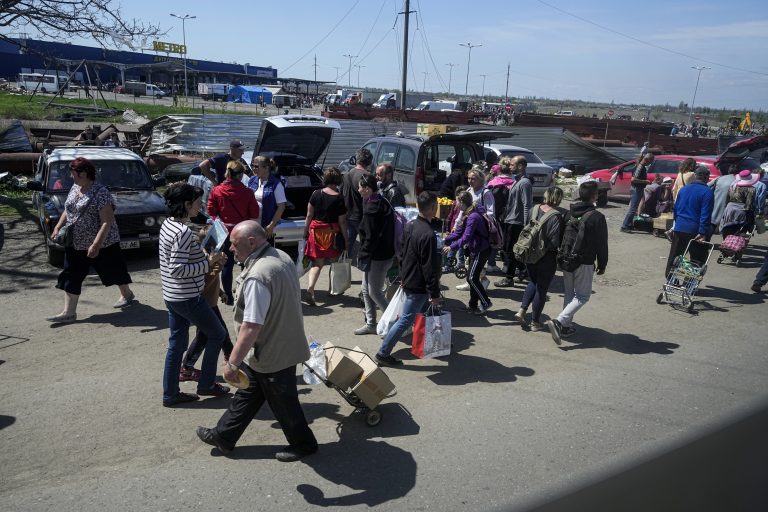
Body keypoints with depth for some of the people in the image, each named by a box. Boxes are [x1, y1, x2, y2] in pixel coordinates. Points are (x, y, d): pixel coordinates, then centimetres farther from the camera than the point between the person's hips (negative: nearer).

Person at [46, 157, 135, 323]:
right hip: (76, 244, 8)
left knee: (114, 271, 12)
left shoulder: (101, 193, -21)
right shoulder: (74, 188, 5)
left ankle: (127, 294, 37)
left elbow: (107, 222, -24)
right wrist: (58, 227, 6)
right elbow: (67, 210, 19)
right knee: (71, 277, 5)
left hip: (103, 244, -7)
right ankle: (69, 313, 10)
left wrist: (96, 244, -29)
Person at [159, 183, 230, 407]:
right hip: (188, 297, -9)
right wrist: (208, 263, -20)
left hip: (172, 296, 9)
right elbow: (178, 269, -26)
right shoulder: (183, 232, -23)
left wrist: (207, 258, 9)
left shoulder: (168, 224, 7)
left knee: (177, 343, 16)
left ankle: (170, 394, 24)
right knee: (217, 334, 9)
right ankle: (206, 384, 20)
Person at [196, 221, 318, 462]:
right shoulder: (282, 256, 0)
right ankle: (224, 436, 38)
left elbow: (251, 327, -31)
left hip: (271, 355, -9)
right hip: (285, 343, 9)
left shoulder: (257, 277, -31)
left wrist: (232, 363, -22)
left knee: (283, 402, 12)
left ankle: (303, 444, 32)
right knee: (247, 392, 22)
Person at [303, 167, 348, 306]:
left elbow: (309, 215, 1)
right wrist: (346, 240, 0)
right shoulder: (339, 198, -10)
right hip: (332, 232, -2)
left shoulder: (316, 194, -2)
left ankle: (310, 288, -12)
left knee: (317, 262, 6)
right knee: (333, 261, 17)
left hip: (316, 231, 2)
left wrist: (305, 231, 11)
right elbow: (342, 222, -8)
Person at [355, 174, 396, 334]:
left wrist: (362, 256, -12)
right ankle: (370, 324, 27)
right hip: (384, 252, 10)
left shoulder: (371, 210, -22)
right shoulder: (382, 202, 7)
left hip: (378, 257, -10)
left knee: (374, 292, 3)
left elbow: (371, 238, -23)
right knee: (366, 290, 17)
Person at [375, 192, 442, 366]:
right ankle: (383, 353, 7)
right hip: (418, 286, -9)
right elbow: (429, 268, -23)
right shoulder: (428, 235, -26)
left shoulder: (410, 225, 2)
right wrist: (434, 293, -16)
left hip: (408, 279, 9)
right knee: (406, 320, 0)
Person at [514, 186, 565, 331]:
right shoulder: (557, 215, -19)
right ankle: (535, 322, 18)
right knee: (542, 288, 8)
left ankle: (522, 310, 12)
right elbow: (555, 241, -19)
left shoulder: (535, 209, -2)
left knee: (533, 283, 25)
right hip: (547, 258, -5)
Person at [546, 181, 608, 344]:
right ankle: (559, 322, -14)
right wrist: (602, 265, 2)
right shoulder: (597, 217, -13)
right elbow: (602, 244, -9)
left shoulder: (568, 213, 4)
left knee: (569, 293, 19)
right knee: (583, 295, 3)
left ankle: (566, 326, 21)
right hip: (584, 263, -6)